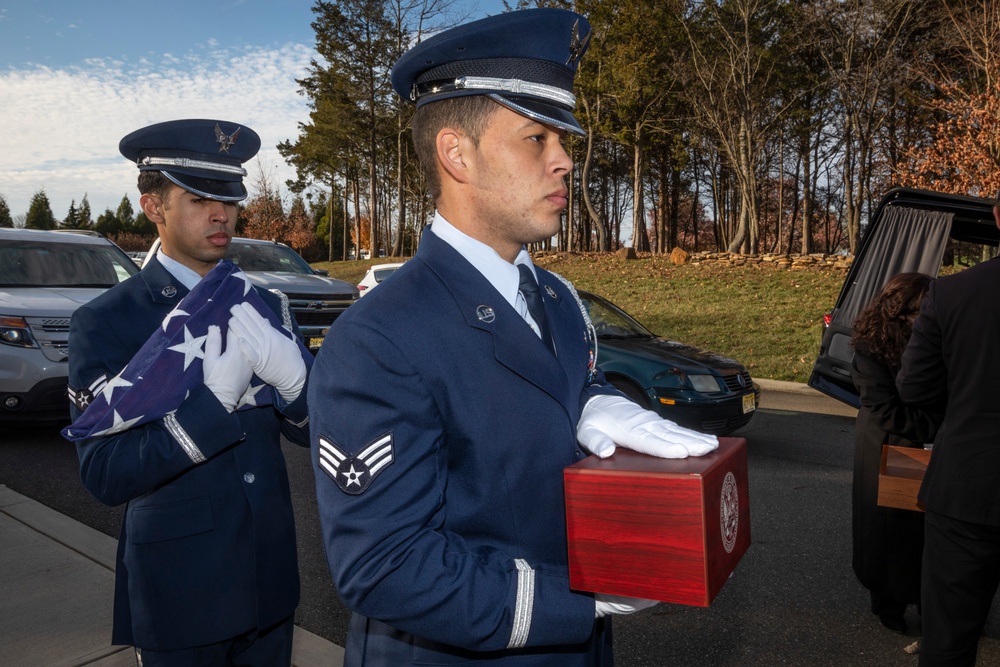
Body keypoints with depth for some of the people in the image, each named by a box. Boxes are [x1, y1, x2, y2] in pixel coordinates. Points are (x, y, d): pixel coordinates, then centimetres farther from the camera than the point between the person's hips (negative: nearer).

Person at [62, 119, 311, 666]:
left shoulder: (262, 306, 2)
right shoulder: (104, 322, -11)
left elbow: (311, 428, -1)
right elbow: (104, 476, -17)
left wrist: (290, 373, -22)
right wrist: (216, 394, -28)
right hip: (179, 599, -4)